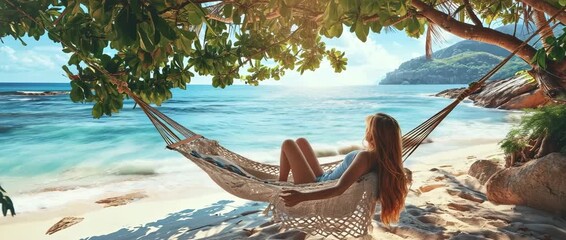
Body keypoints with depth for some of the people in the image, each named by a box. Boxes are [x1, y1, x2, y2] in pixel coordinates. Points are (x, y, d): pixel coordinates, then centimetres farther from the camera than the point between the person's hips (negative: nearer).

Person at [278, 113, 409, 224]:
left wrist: (301, 196, -47)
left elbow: (339, 189, -41)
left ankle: (281, 190, 16)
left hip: (316, 185, -8)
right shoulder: (383, 156, -11)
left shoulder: (365, 156, -34)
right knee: (301, 141, 22)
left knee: (288, 144, 1)